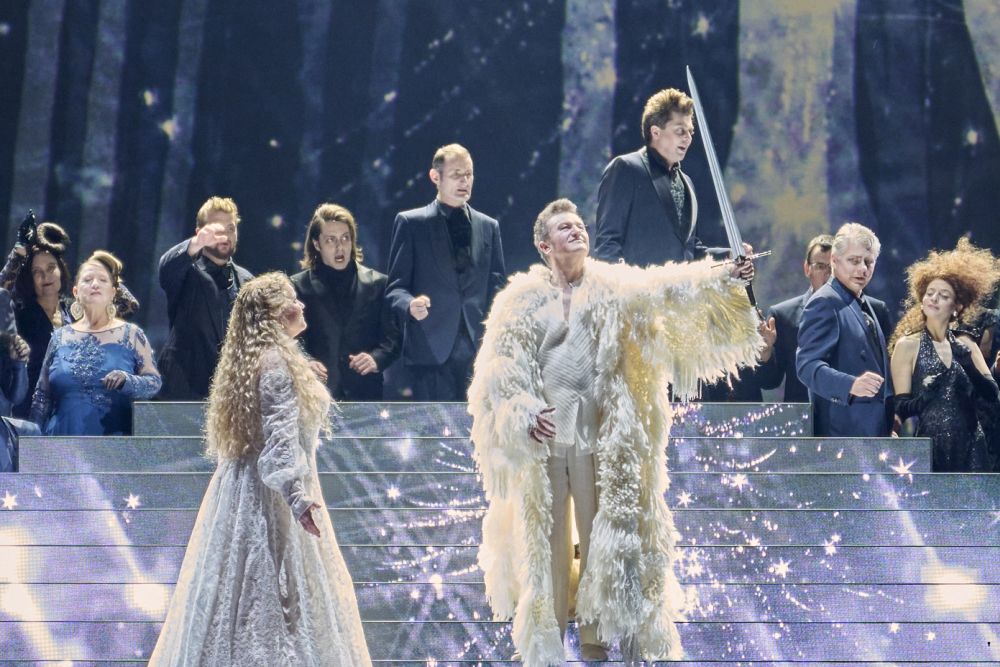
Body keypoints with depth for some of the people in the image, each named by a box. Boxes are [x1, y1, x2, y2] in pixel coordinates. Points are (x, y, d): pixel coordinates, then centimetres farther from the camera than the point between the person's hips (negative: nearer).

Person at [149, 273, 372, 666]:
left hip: (240, 490, 10)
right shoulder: (277, 362, -15)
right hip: (271, 498, -10)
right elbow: (281, 436, -25)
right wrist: (297, 495, -35)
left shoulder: (247, 360, 14)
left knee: (233, 598, 9)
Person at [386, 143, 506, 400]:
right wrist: (409, 305, -18)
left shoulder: (489, 226, 17)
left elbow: (497, 285, 18)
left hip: (479, 348, 3)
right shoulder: (411, 223, 7)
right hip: (432, 348, -3)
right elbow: (396, 286, 5)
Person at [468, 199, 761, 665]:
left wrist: (721, 279, -24)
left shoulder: (611, 287, 6)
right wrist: (524, 413, -13)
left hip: (599, 438, 1)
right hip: (542, 439, -1)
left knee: (601, 540, 1)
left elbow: (663, 290, -9)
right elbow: (499, 367, 1)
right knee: (546, 542, 3)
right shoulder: (522, 297, 4)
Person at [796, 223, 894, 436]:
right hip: (843, 429, -9)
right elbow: (807, 365, -19)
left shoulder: (863, 305, 21)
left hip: (873, 429, 9)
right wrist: (851, 385, -34)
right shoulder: (824, 303, -9)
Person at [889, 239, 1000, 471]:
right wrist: (926, 393, -22)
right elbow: (902, 408, -4)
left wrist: (967, 363, -11)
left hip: (970, 448, 3)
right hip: (929, 448, -3)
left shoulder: (966, 345, 10)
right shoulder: (907, 345, 0)